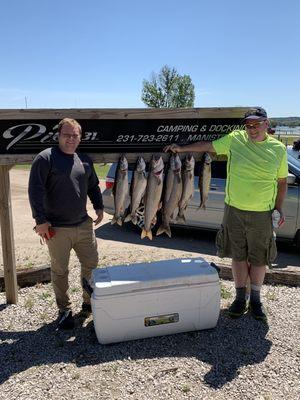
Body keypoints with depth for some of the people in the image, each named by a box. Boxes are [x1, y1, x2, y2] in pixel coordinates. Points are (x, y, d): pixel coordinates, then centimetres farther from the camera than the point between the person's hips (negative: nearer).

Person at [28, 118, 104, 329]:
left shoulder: (85, 160, 10)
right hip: (57, 229, -5)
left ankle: (89, 302, 34)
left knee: (91, 264, 12)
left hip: (84, 224, 5)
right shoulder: (46, 158, -8)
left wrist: (99, 207, 11)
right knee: (60, 271, 7)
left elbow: (93, 186, 22)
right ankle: (65, 310, 25)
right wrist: (41, 219, -16)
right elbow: (35, 190, -12)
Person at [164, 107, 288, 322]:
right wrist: (182, 148, 3)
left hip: (262, 214, 0)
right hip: (234, 210, 1)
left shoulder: (278, 148, 0)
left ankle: (255, 299, 29)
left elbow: (282, 181, 7)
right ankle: (240, 298, 27)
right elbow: (208, 145, 6)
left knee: (259, 259, 10)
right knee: (239, 256, 11)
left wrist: (279, 208, 1)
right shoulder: (235, 139, -2)